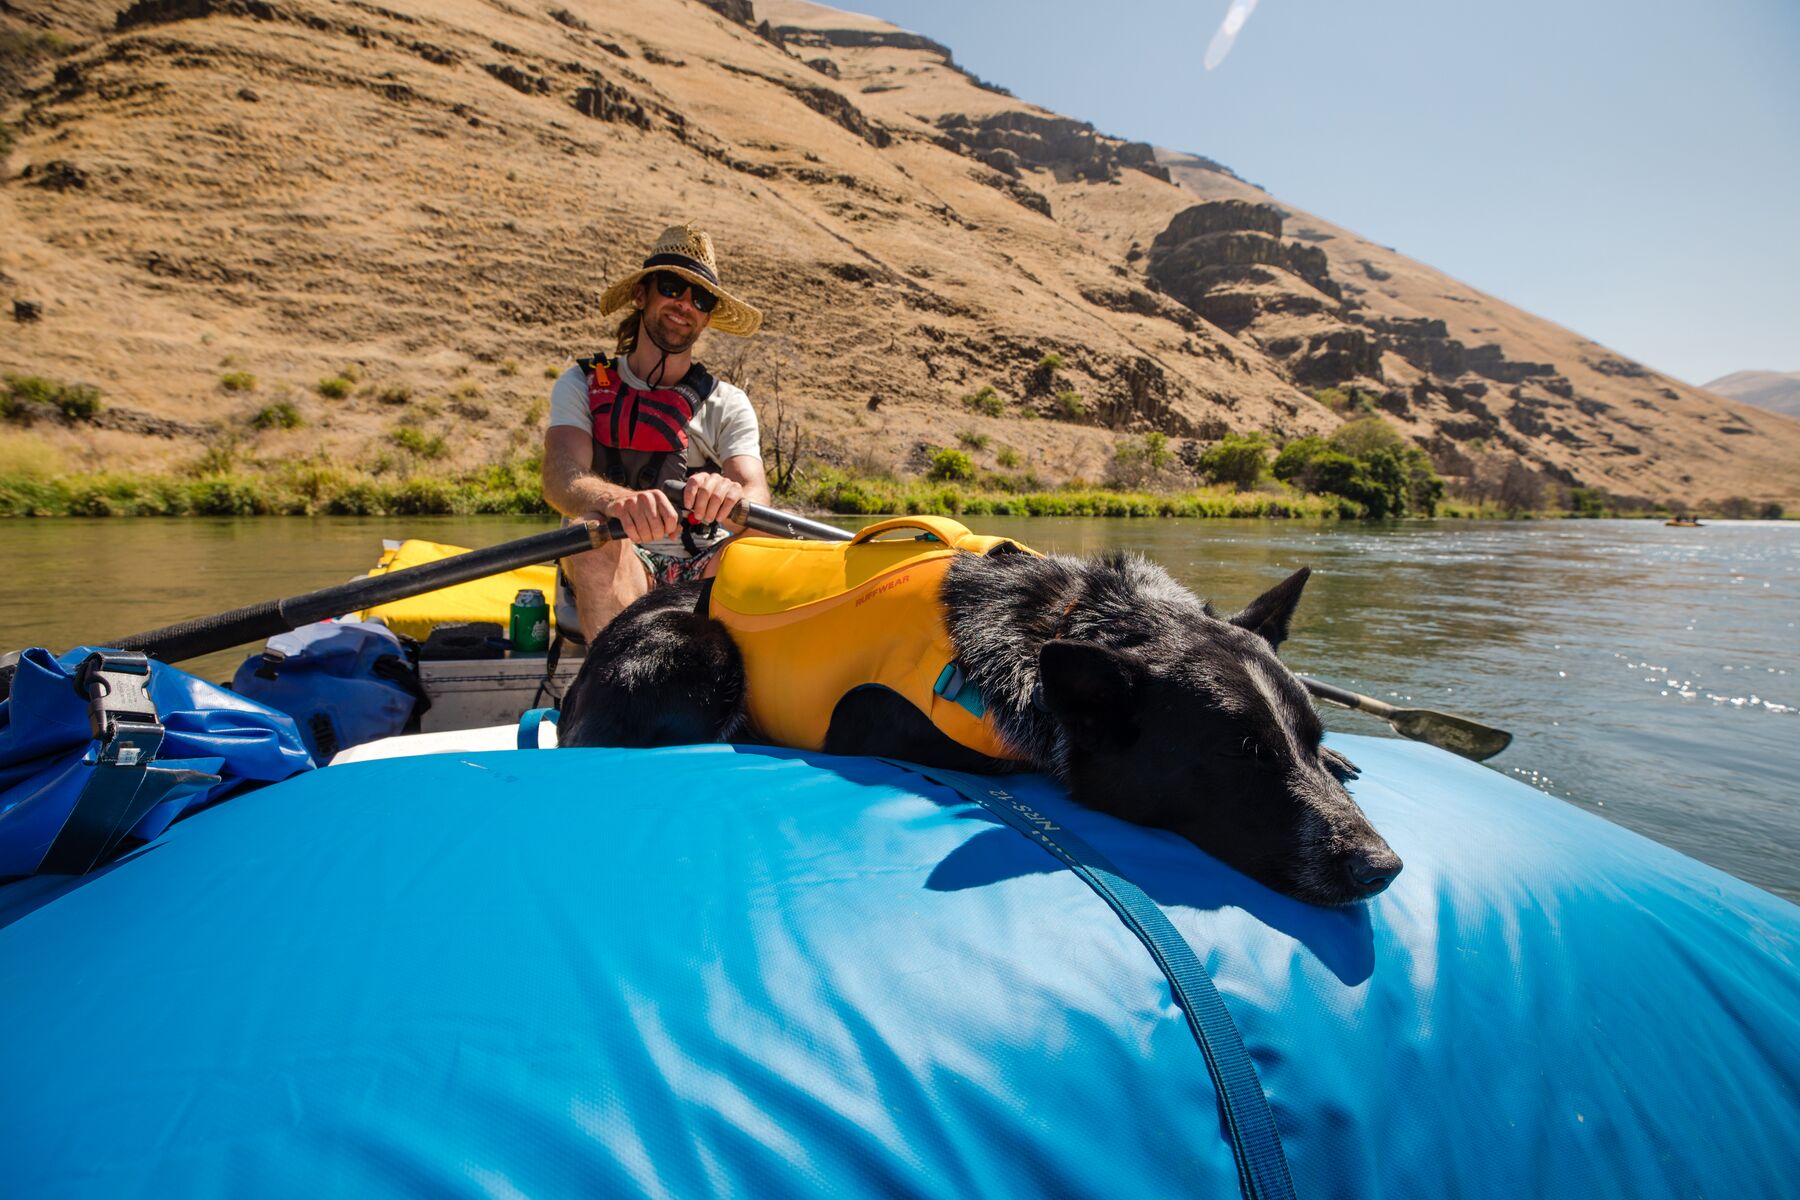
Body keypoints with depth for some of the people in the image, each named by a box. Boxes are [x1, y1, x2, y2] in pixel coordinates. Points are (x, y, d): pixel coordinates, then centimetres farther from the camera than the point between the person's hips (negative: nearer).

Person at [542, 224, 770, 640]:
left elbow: (755, 493, -8)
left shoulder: (727, 403, 10)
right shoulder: (582, 386, 8)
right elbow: (560, 480, -11)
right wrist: (617, 500, -36)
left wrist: (730, 497, -35)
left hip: (703, 578, 1)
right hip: (612, 576, -1)